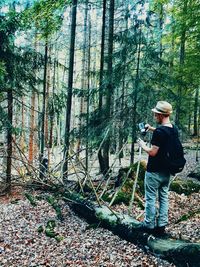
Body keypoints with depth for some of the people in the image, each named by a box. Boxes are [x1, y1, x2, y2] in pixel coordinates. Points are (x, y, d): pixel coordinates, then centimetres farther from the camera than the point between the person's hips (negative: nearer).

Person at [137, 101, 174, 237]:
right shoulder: (173, 129, 3)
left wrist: (142, 144, -5)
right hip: (166, 171, 8)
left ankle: (149, 225, 16)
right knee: (164, 198, 13)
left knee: (151, 198, 5)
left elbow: (152, 152, -21)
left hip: (154, 172, -8)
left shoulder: (159, 132, -22)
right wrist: (152, 128, 17)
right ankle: (161, 226, 20)